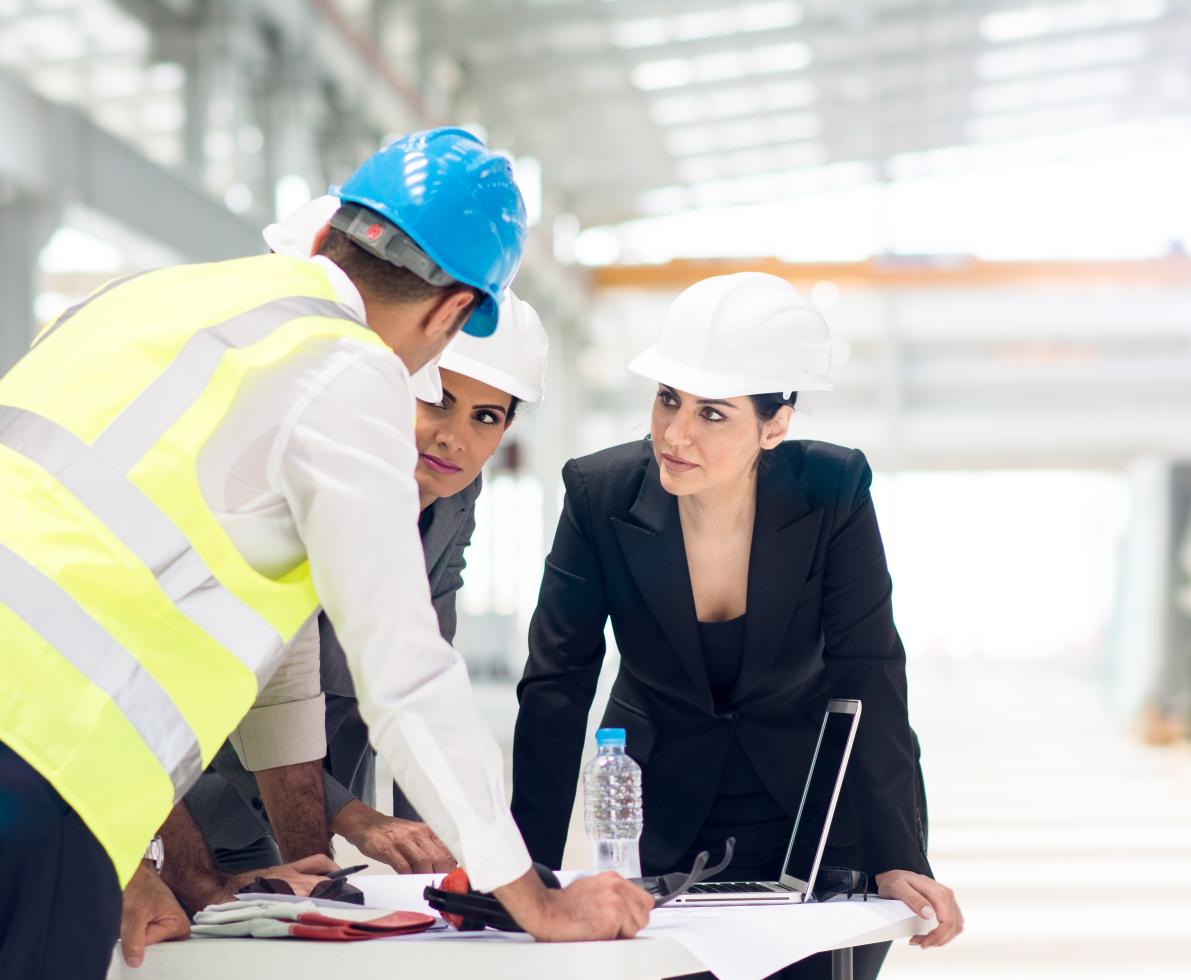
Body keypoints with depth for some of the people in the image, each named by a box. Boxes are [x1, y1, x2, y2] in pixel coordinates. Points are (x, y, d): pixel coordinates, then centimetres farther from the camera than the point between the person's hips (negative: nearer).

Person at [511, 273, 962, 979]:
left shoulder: (834, 492, -18)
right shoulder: (601, 496, -16)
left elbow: (869, 681, -19)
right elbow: (556, 688, -14)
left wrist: (898, 861, -28)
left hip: (813, 811, -1)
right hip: (662, 816, 1)